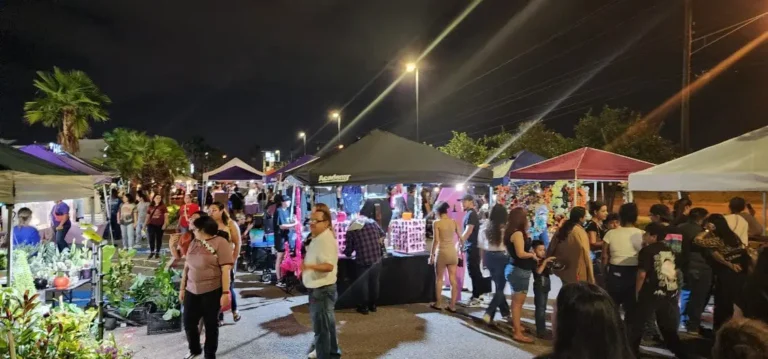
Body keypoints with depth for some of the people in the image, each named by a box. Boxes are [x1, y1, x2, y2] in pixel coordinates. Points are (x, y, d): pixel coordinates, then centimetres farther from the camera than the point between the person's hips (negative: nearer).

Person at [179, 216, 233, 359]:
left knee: (211, 324, 7)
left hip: (212, 291, -6)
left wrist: (225, 293, -17)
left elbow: (226, 269, -13)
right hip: (192, 291, 6)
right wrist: (182, 288, 15)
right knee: (188, 323, 11)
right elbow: (186, 267, 17)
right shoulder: (194, 243, 11)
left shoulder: (220, 243, -10)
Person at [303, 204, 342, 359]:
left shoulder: (326, 240, -22)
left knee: (320, 326, -2)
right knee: (327, 323, 23)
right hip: (318, 287, 10)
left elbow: (329, 265, -32)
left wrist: (309, 266, -43)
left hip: (322, 289, -10)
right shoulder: (317, 238, 9)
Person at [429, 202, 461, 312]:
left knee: (439, 279, 11)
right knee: (453, 279, 7)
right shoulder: (454, 222, 3)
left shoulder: (436, 223, -8)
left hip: (442, 252, -4)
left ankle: (438, 304, 18)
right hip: (453, 252, 4)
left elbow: (436, 240, -13)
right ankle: (452, 305, 10)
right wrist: (459, 247, 21)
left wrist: (431, 254, -6)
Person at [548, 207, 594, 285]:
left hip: (564, 270, 7)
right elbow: (585, 253, -16)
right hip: (577, 273, -7)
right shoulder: (579, 231, -17)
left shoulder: (562, 229, 3)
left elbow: (552, 248, 9)